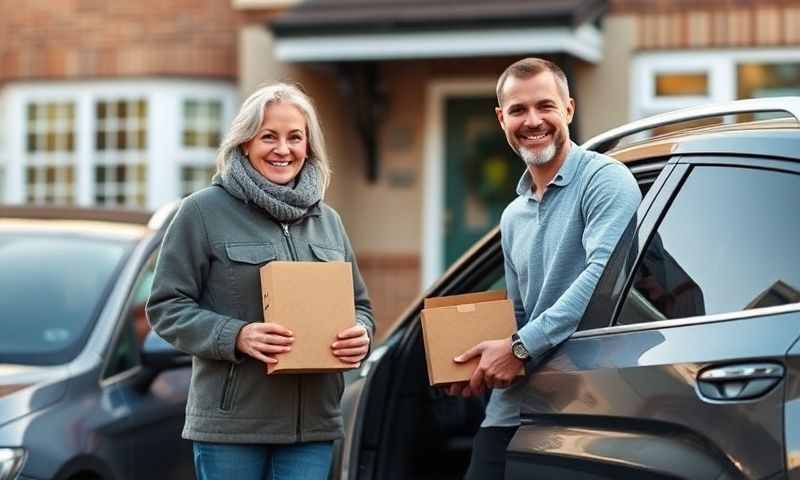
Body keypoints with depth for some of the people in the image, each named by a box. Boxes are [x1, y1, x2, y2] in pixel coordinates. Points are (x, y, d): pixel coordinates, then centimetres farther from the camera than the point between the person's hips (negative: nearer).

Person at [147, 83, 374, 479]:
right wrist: (236, 336, -19)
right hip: (231, 422, -4)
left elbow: (359, 305, 21)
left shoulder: (328, 221, 15)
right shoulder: (204, 211, -2)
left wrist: (360, 334, -3)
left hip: (314, 421, 5)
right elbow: (166, 306, -4)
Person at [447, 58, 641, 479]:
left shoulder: (604, 180, -6)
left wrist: (520, 347, -18)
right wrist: (479, 367, 6)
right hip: (513, 409, 7)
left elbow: (605, 274, -20)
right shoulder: (513, 216, 20)